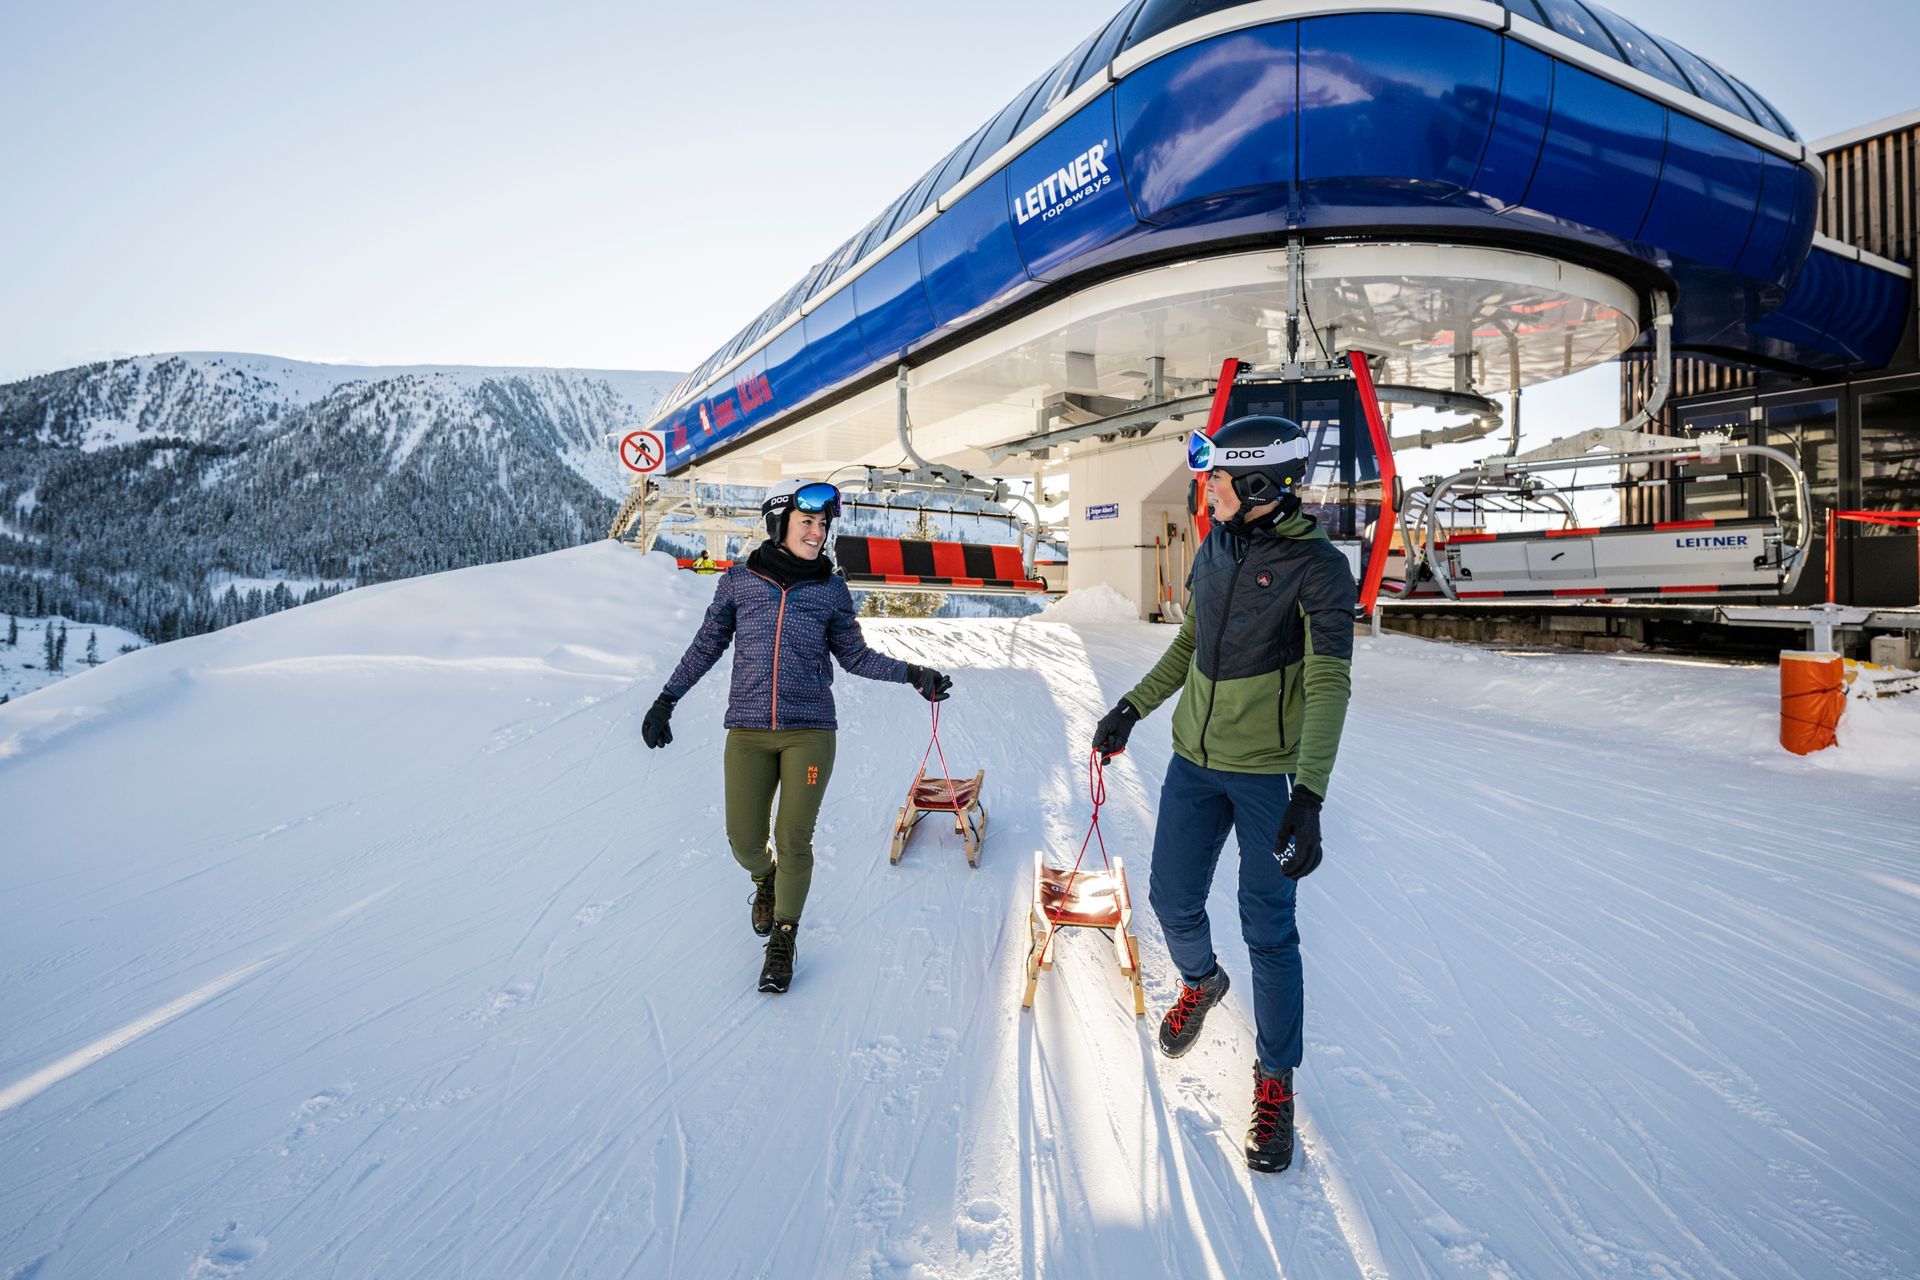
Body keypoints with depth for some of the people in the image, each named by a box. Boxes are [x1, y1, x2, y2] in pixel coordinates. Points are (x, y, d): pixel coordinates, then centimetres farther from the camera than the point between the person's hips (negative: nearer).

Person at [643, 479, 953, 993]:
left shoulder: (830, 589, 2)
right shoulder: (739, 580, 3)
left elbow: (854, 656, 10)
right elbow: (707, 645, 12)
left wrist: (911, 674, -2)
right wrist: (666, 699, 10)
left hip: (809, 732, -1)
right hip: (748, 732, 1)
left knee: (794, 840, 0)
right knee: (745, 842, 3)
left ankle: (783, 939, 21)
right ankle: (765, 880, 40)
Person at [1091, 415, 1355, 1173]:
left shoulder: (1318, 567, -15)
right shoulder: (1214, 550, 4)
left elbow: (1329, 683, -23)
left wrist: (1308, 796, -32)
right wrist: (1133, 708, 16)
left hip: (1270, 774, -5)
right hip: (1193, 761, 6)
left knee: (1268, 930, 3)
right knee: (1172, 900, 14)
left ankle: (1275, 1080, 23)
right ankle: (1200, 982, 47)